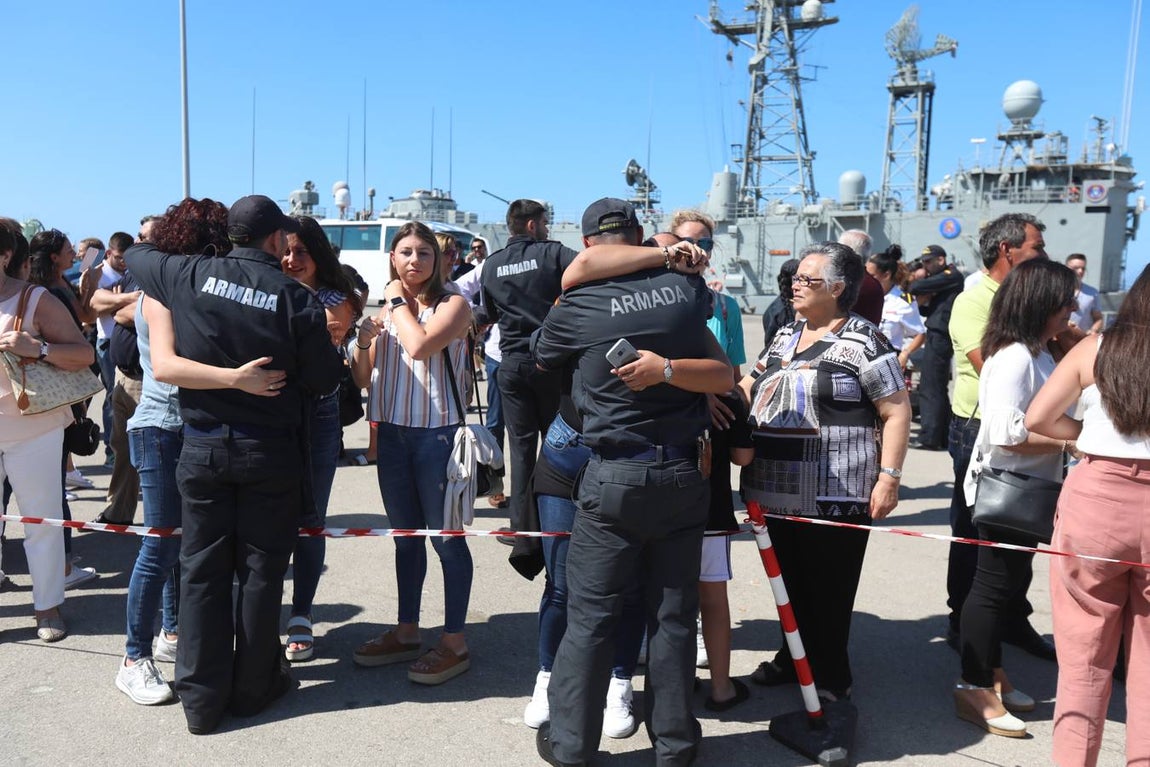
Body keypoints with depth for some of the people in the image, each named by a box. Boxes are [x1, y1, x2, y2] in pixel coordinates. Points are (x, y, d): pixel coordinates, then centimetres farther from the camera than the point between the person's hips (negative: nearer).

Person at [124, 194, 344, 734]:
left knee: (202, 570, 10)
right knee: (261, 570, 10)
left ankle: (202, 698, 17)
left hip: (202, 447, 2)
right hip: (269, 451, -2)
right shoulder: (297, 299, -12)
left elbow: (134, 256, 17)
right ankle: (252, 687, 22)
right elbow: (323, 380, -7)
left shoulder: (189, 276, -4)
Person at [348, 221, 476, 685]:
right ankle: (406, 633, 28)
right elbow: (362, 380, 10)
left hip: (438, 434, -6)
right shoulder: (386, 310, 12)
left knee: (445, 538, 1)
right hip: (392, 434, 6)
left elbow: (419, 345, -24)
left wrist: (399, 301, -9)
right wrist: (362, 342, -9)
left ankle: (454, 642, 12)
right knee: (406, 537, 16)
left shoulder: (452, 304, -5)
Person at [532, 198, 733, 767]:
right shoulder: (685, 288, 1)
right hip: (682, 474, 3)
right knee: (673, 616, 11)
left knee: (590, 617, 7)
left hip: (613, 479, -3)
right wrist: (667, 367, 3)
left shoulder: (579, 304, -7)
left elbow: (539, 358, 13)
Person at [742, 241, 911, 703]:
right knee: (791, 581, 18)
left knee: (828, 589, 5)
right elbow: (753, 385, 22)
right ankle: (793, 658, 36)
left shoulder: (862, 342, -8)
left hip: (834, 494, -6)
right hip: (779, 490, 7)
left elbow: (897, 411, -9)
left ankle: (830, 677, 22)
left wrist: (889, 477, -15)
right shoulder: (785, 335, 14)